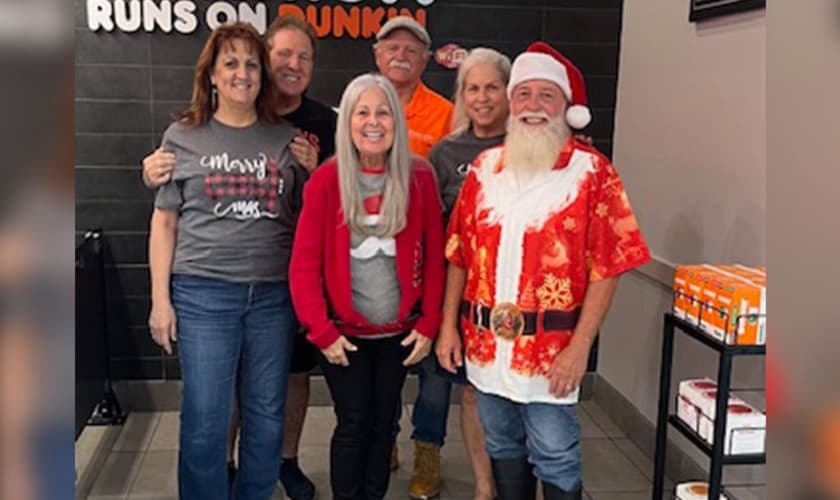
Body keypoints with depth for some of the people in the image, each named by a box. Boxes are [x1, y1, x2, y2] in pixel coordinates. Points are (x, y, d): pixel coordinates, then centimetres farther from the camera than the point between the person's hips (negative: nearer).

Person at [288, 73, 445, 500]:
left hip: (399, 331, 2)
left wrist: (429, 324, -2)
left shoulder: (419, 178, -4)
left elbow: (434, 256, 0)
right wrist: (322, 330, -12)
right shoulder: (325, 181, -9)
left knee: (383, 422, 14)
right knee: (353, 424, 5)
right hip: (343, 332, -2)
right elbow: (304, 265, -8)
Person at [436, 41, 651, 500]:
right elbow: (459, 254, 9)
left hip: (550, 348, -4)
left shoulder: (591, 171, -7)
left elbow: (606, 267, -10)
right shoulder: (485, 167, 6)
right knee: (502, 449, 19)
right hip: (486, 342, 4)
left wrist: (580, 346, -14)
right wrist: (449, 325, 6)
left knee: (555, 459, 6)